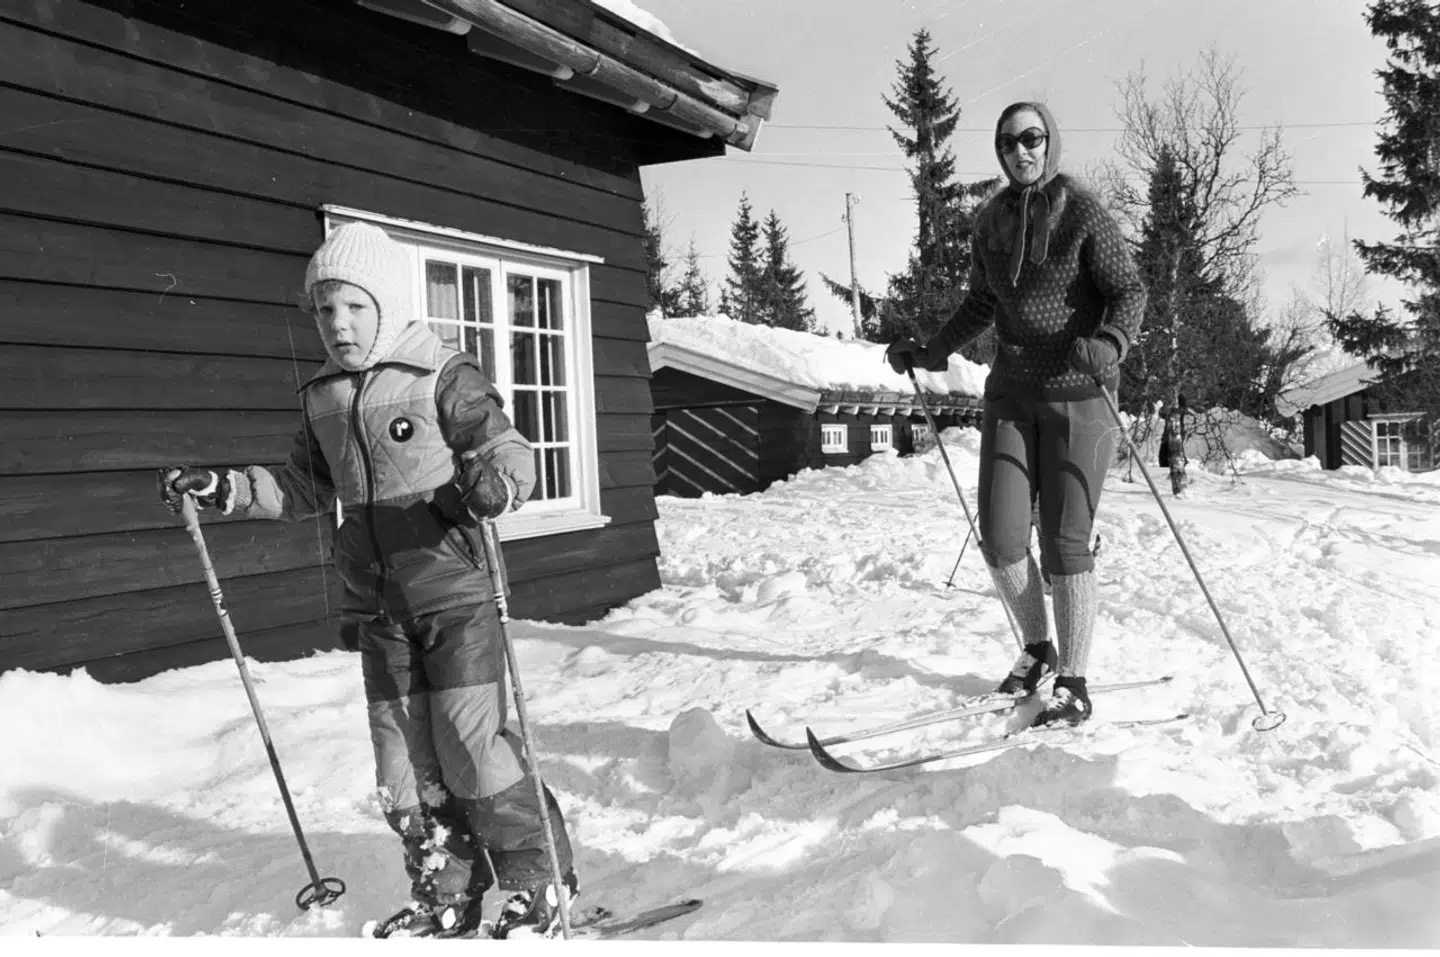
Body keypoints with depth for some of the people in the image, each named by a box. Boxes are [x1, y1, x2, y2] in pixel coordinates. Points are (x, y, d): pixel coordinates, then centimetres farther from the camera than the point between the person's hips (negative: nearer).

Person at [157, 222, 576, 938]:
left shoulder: (445, 380, -8)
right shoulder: (323, 399, 11)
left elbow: (512, 453, -12)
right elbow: (304, 488, 22)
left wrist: (492, 483, -34)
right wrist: (220, 489, 11)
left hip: (456, 594, -6)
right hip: (378, 608, 6)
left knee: (471, 749, -6)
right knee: (402, 762, 9)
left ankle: (539, 885, 12)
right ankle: (445, 896, 24)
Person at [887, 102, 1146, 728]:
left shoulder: (1084, 213, -5)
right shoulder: (990, 221, 10)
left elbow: (1129, 290, -6)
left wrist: (1109, 344, -25)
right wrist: (930, 354, 18)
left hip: (1078, 394, -5)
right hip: (1011, 393, 5)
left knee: (1065, 545, -6)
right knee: (1000, 537, -2)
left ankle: (1073, 685, 6)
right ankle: (1036, 651, 22)